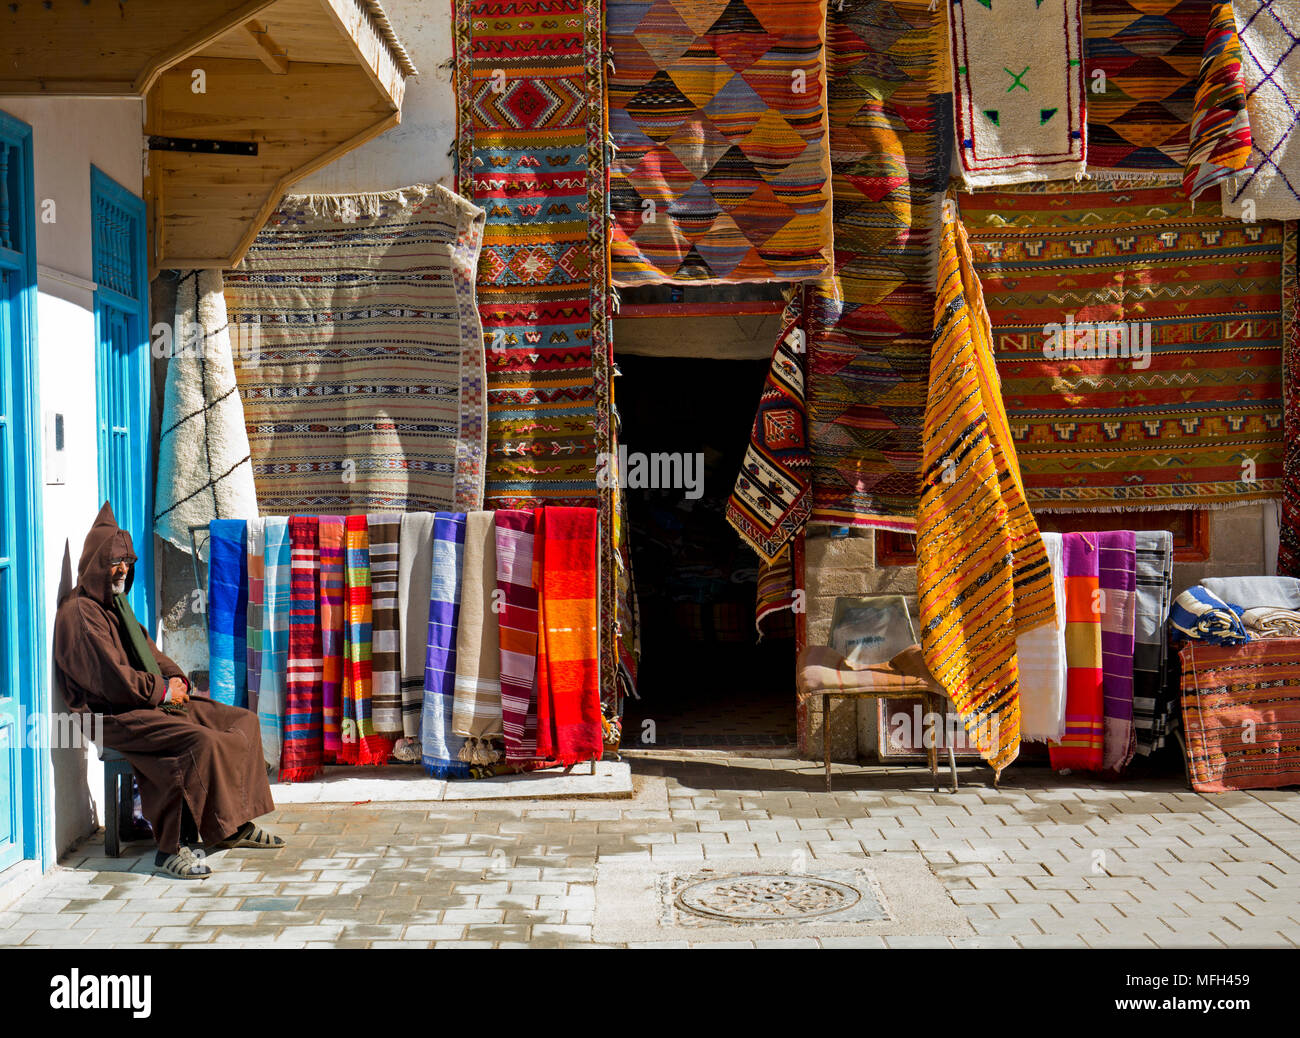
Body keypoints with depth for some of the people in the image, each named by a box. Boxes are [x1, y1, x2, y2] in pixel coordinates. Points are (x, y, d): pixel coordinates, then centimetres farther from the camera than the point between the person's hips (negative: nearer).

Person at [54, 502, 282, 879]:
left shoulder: (116, 605, 20)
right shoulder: (79, 613, -11)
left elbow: (147, 650, 23)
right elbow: (110, 678, -19)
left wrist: (174, 679, 3)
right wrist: (162, 691, -12)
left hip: (154, 702, 10)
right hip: (115, 716, -10)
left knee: (243, 722, 5)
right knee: (202, 742, -32)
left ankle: (236, 825, 9)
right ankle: (171, 849, -27)